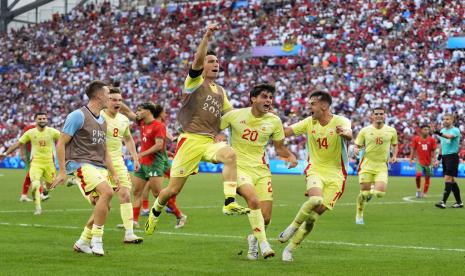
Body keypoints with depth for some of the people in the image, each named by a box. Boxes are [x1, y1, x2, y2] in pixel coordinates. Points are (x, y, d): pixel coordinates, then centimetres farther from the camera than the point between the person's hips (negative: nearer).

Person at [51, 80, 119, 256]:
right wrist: (62, 171, -12)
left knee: (103, 207, 1)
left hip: (99, 168, 8)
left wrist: (113, 174, 19)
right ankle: (96, 240, -19)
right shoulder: (78, 116, -7)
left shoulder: (102, 120, 18)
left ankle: (83, 242, 18)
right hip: (81, 164, -8)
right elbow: (61, 144, -7)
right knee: (107, 192, -27)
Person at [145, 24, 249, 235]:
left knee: (230, 154, -31)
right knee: (173, 189, 0)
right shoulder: (195, 82, 2)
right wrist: (207, 37, -29)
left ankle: (230, 203, -36)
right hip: (191, 140, -4)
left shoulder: (220, 91, 20)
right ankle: (155, 212, 32)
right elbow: (197, 60, -18)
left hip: (210, 142, 4)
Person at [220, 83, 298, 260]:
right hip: (239, 167, -3)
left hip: (261, 170, 3)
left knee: (266, 218, -2)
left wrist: (291, 156, -8)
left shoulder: (274, 121, 1)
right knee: (253, 200, -31)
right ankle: (263, 243, -20)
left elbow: (279, 147, 12)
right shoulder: (235, 115, -5)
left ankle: (253, 239, 32)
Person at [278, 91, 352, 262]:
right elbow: (285, 132, 0)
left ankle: (290, 248, 9)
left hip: (335, 174, -1)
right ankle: (293, 226, -5)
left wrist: (344, 132, -56)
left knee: (316, 213, -5)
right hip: (315, 169, 1)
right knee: (315, 200, -29)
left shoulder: (340, 121, -12)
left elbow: (349, 135, -33)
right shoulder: (309, 122, 0)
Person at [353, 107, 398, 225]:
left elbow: (395, 145, 20)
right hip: (367, 165, -1)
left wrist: (394, 156, 3)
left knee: (380, 193, -17)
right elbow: (357, 146, 7)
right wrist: (356, 150, -17)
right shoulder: (365, 131, 0)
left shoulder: (391, 131, 4)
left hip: (382, 166, 1)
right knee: (364, 193, -3)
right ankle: (359, 215, 22)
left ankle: (373, 190, 21)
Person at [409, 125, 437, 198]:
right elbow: (413, 150, 6)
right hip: (419, 161, -2)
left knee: (427, 177, 4)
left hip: (428, 162, 2)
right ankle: (418, 189, 0)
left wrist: (433, 160, -4)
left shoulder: (431, 140, -1)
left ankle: (424, 193, 18)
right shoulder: (416, 139, -2)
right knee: (418, 174, -22)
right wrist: (411, 159, 4)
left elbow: (433, 151, 3)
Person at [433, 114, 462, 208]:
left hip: (452, 157, -8)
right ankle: (459, 202, 15)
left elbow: (450, 136, -32)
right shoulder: (442, 130, 13)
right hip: (445, 156, 8)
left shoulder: (455, 130, -10)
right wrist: (440, 155, 18)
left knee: (448, 178, -14)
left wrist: (440, 134, -49)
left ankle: (443, 202, -20)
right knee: (452, 180, 9)